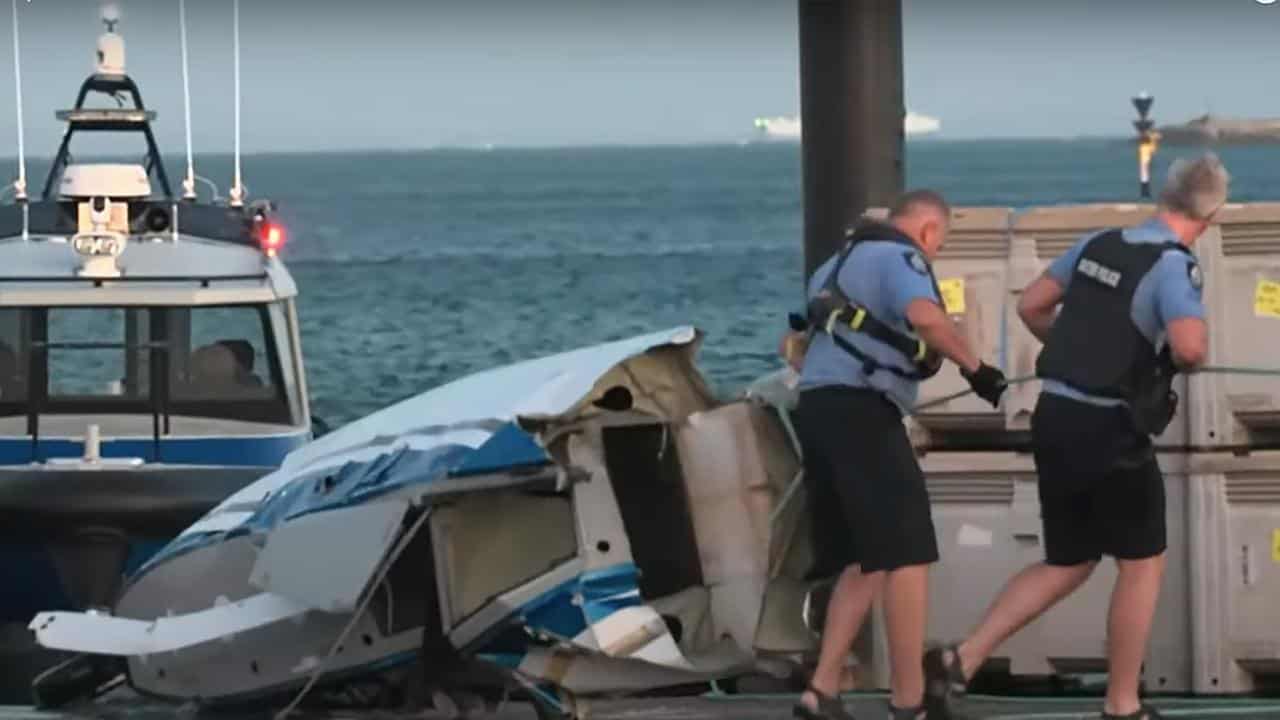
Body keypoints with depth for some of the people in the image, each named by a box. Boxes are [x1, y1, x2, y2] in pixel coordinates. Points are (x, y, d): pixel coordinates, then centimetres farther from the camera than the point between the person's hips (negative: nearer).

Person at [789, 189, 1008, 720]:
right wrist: (975, 368, -14)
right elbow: (925, 315, -24)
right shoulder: (900, 257, -3)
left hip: (815, 408, 9)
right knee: (907, 557, -7)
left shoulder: (841, 262, 25)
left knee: (864, 562, 13)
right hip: (861, 411, -9)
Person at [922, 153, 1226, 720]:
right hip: (1109, 432, -7)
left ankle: (961, 659, 6)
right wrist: (1190, 360, -8)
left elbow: (1031, 305, 14)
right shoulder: (1173, 266, -15)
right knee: (1143, 563, 10)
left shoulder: (1099, 244, 7)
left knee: (1066, 565, 17)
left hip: (1054, 417, 7)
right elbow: (1189, 345, -31)